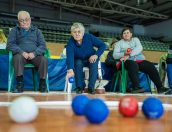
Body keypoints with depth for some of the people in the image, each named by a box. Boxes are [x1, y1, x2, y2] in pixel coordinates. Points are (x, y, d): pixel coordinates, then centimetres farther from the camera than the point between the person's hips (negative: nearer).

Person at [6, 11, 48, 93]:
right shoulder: (14, 30, 17)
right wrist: (22, 52, -14)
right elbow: (10, 44, 4)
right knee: (18, 58, -36)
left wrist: (34, 53, -12)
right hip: (21, 54, -1)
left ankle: (42, 84, -20)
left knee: (44, 60, -30)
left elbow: (43, 46, 9)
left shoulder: (36, 31, 20)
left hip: (35, 55, 1)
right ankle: (20, 85, -32)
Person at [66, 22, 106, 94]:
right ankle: (80, 86, -17)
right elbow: (70, 56, -39)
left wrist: (96, 55, -29)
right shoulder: (70, 42, -24)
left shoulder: (89, 37, -20)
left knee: (94, 63, -31)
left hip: (91, 59, 0)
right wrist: (70, 70, -55)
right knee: (78, 63, -32)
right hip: (79, 60, 0)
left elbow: (103, 45, -14)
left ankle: (91, 87, -21)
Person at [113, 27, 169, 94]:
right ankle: (136, 87, -47)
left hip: (140, 60, 3)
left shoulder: (135, 39, 22)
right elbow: (115, 55, 4)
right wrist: (124, 54, -16)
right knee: (133, 65, -38)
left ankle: (160, 87, -24)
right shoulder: (119, 43, 18)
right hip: (128, 61, -3)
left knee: (151, 66, -23)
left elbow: (139, 48, 0)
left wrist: (129, 55, -15)